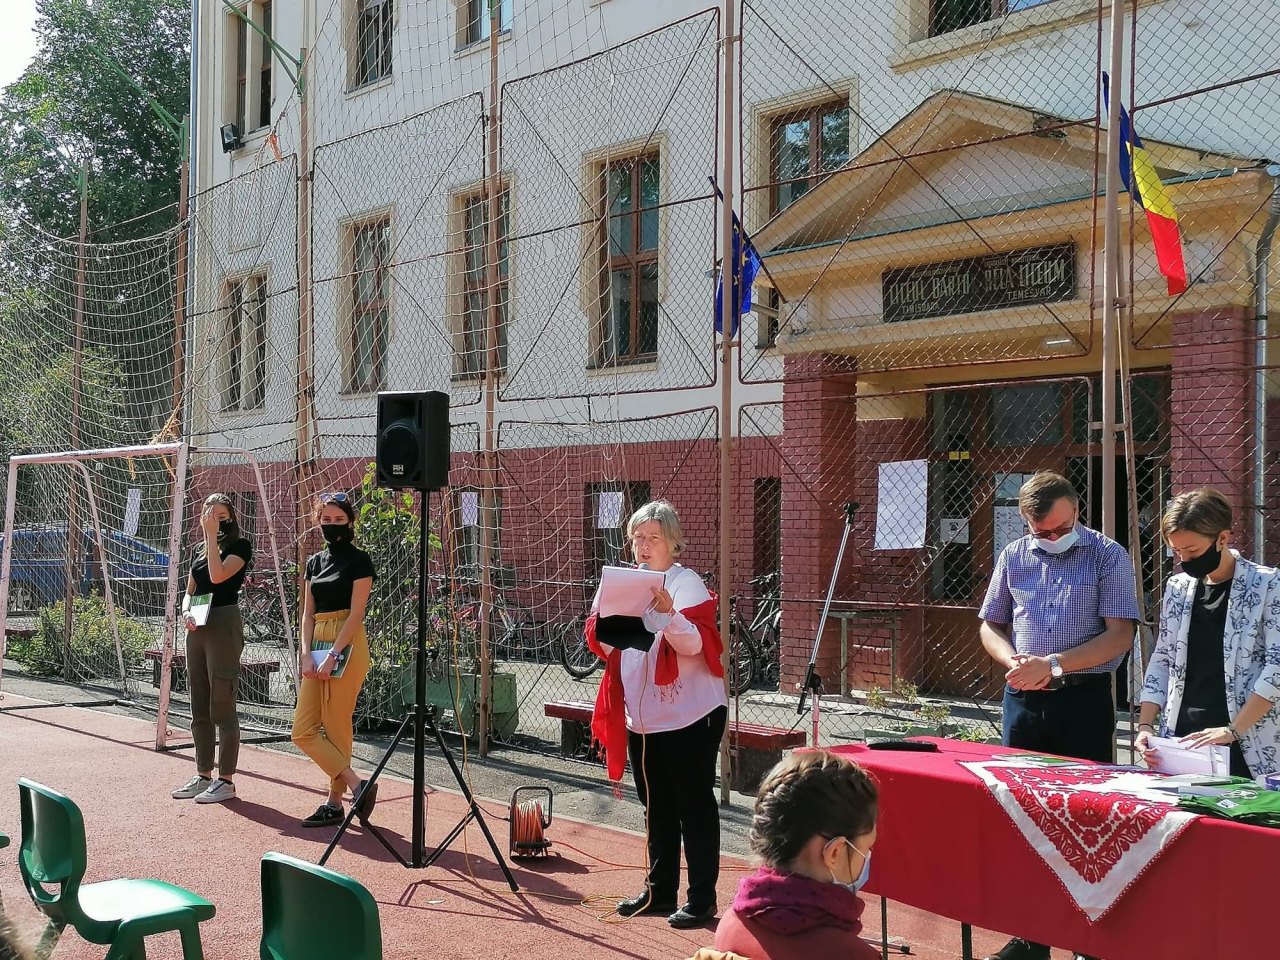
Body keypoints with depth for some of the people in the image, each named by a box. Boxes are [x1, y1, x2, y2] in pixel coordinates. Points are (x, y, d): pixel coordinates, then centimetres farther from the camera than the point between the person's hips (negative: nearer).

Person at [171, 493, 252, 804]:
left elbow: (218, 575, -20)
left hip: (224, 625, -8)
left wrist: (212, 535, -13)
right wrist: (186, 611, -1)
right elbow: (190, 591, 20)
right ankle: (203, 775, 20)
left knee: (222, 706, -6)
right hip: (198, 628, 8)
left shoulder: (240, 545, -4)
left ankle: (226, 780, -1)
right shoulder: (200, 550, 17)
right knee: (199, 708, 11)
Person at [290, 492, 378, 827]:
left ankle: (335, 803, 3)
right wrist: (306, 654, -2)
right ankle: (357, 785, 2)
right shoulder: (315, 561, 14)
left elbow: (356, 613, -12)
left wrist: (333, 656, -17)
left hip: (346, 645, -7)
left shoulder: (358, 561, -5)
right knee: (303, 731, 1)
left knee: (336, 728, -5)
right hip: (317, 643, 7)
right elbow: (308, 613, 11)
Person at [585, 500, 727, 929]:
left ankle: (702, 898, 7)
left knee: (694, 805, 0)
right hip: (641, 717, 7)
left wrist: (668, 612, -36)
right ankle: (660, 890, 25)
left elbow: (695, 644, -20)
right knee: (656, 807, 15)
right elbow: (602, 643, 9)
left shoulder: (686, 582, -8)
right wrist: (605, 623, -12)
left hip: (689, 716, -6)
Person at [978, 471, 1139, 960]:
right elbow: (990, 625, 14)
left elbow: (1119, 635, -11)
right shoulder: (1014, 557, 8)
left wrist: (1052, 664, -18)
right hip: (1024, 700, 4)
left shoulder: (1108, 556, -4)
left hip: (1085, 699, -4)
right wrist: (1015, 660, -7)